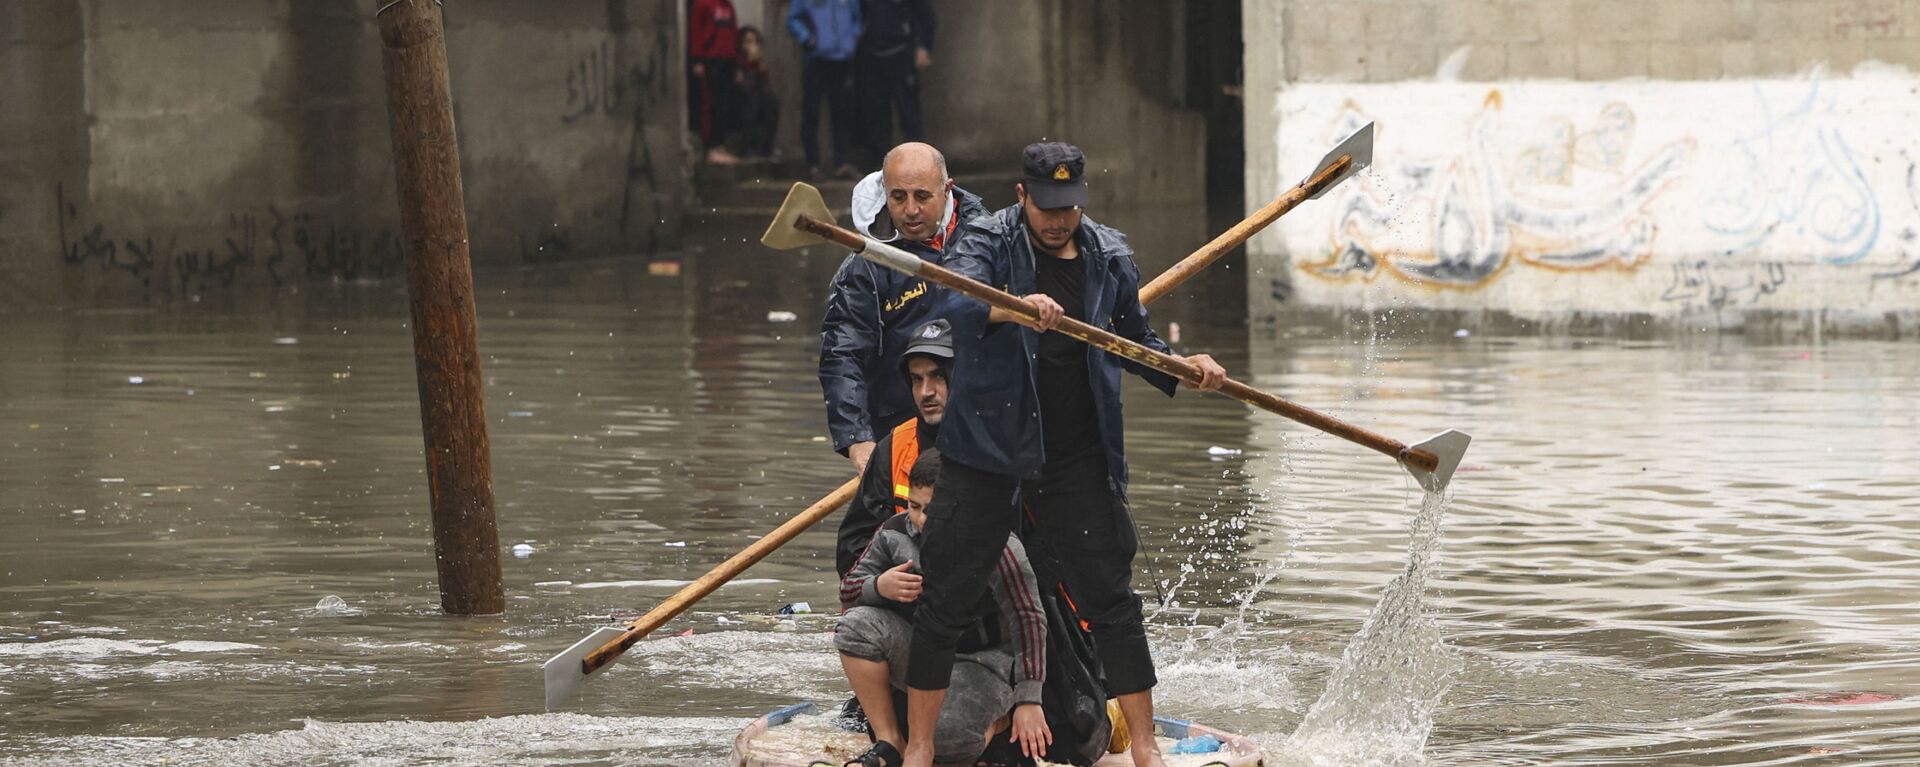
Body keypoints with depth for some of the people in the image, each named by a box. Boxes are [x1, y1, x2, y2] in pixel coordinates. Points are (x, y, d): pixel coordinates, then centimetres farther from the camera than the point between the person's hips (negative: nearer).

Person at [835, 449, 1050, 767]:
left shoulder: (998, 547, -20)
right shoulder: (896, 533, -5)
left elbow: (1028, 621, -18)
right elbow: (848, 592, 3)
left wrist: (1028, 702, -21)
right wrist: (879, 587, -23)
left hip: (981, 662, -5)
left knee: (948, 740, -32)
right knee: (857, 625, -22)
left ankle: (1001, 719, 8)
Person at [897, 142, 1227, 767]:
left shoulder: (1110, 257, 8)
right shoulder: (986, 241, -5)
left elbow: (1135, 339, 22)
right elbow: (956, 304, -26)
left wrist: (1182, 368, 3)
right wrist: (1013, 308, -45)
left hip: (1079, 458, 3)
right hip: (988, 449, -3)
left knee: (1112, 600, 2)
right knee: (945, 600, -1)